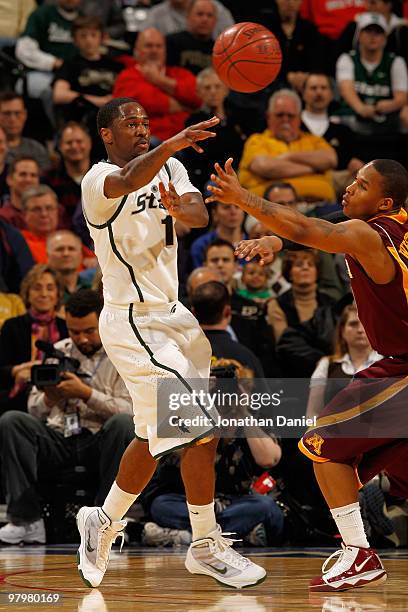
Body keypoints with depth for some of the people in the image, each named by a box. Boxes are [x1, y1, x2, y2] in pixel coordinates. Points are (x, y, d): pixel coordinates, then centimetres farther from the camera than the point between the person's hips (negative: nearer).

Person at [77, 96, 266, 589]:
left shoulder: (169, 167, 9)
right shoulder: (99, 179, -13)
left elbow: (200, 214, -9)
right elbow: (128, 182, -38)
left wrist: (179, 210, -33)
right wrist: (171, 144, -56)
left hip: (168, 316, 8)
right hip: (134, 321, -8)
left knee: (156, 437, 17)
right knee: (201, 429, -14)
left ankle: (102, 523, 35)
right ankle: (206, 548, -5)